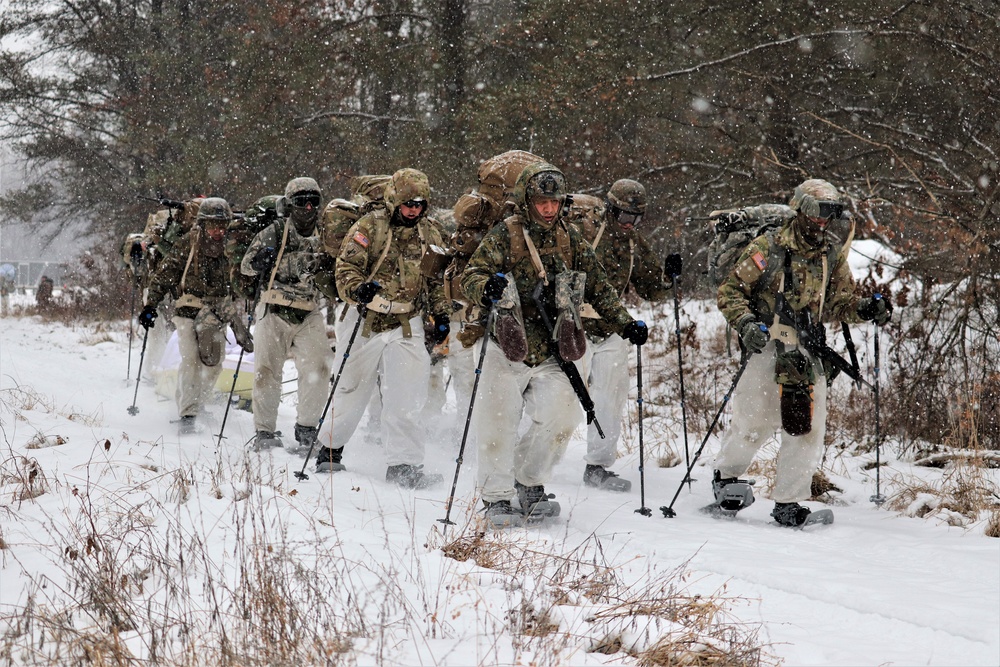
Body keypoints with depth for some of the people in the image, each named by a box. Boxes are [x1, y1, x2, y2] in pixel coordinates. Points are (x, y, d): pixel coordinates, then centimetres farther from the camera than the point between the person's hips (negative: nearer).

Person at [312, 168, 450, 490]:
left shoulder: (430, 234, 8)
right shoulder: (370, 226, -7)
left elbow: (438, 279, 20)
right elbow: (346, 266, -13)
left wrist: (442, 315, 15)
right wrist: (358, 288, -32)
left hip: (406, 325, 2)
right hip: (367, 320, -2)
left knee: (406, 397, -7)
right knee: (351, 390, 9)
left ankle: (404, 464, -5)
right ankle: (330, 449, 27)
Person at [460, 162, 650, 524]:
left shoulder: (571, 240, 9)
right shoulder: (503, 236, -3)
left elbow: (598, 287, 13)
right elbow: (470, 277, -10)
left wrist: (626, 324, 4)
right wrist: (488, 287, -33)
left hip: (552, 355, 3)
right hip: (507, 350, -3)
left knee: (561, 416, -7)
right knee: (499, 423, -5)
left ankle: (530, 484, 13)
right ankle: (497, 495, 11)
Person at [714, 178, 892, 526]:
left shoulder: (832, 257, 12)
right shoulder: (768, 248, -4)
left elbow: (839, 302, 15)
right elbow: (730, 291, -2)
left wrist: (865, 308, -6)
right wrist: (745, 324, -18)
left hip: (808, 353, 5)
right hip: (768, 345, -5)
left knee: (807, 428, -1)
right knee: (755, 421, -7)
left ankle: (787, 502, 8)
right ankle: (726, 477, 18)